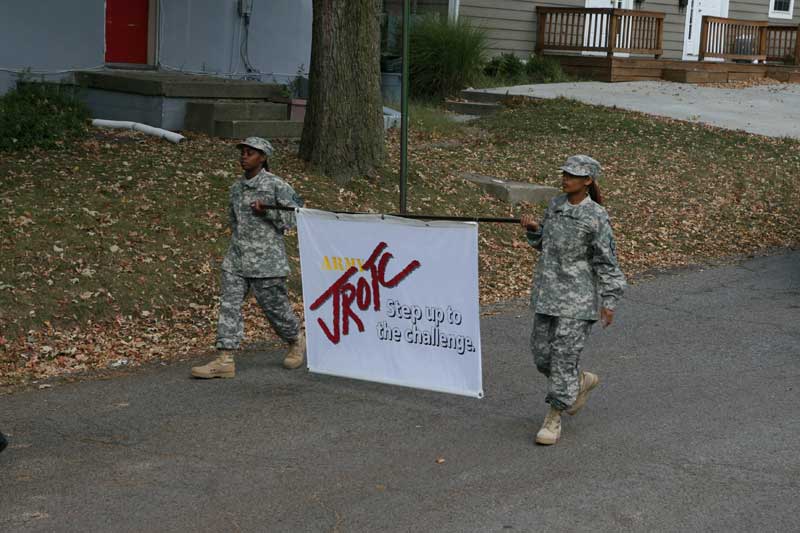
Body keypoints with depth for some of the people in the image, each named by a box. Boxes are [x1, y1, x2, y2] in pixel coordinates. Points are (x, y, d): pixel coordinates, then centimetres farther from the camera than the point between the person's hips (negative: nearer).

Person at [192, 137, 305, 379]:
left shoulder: (276, 186, -7)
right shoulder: (237, 187, 12)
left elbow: (294, 217, -9)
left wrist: (267, 211, -20)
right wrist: (238, 236, 14)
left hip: (266, 259, -5)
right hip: (236, 259, 5)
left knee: (275, 306, 5)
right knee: (229, 305, -5)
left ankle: (296, 341, 33)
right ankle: (225, 361, -7)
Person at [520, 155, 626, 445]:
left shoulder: (596, 217, -11)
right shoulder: (556, 205, 8)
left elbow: (607, 260, -8)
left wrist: (609, 300, -10)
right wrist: (532, 229, -1)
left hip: (577, 295, -7)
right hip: (548, 290, 7)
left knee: (565, 353, -6)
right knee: (541, 351, 9)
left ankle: (554, 417, 5)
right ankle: (582, 381, 36)